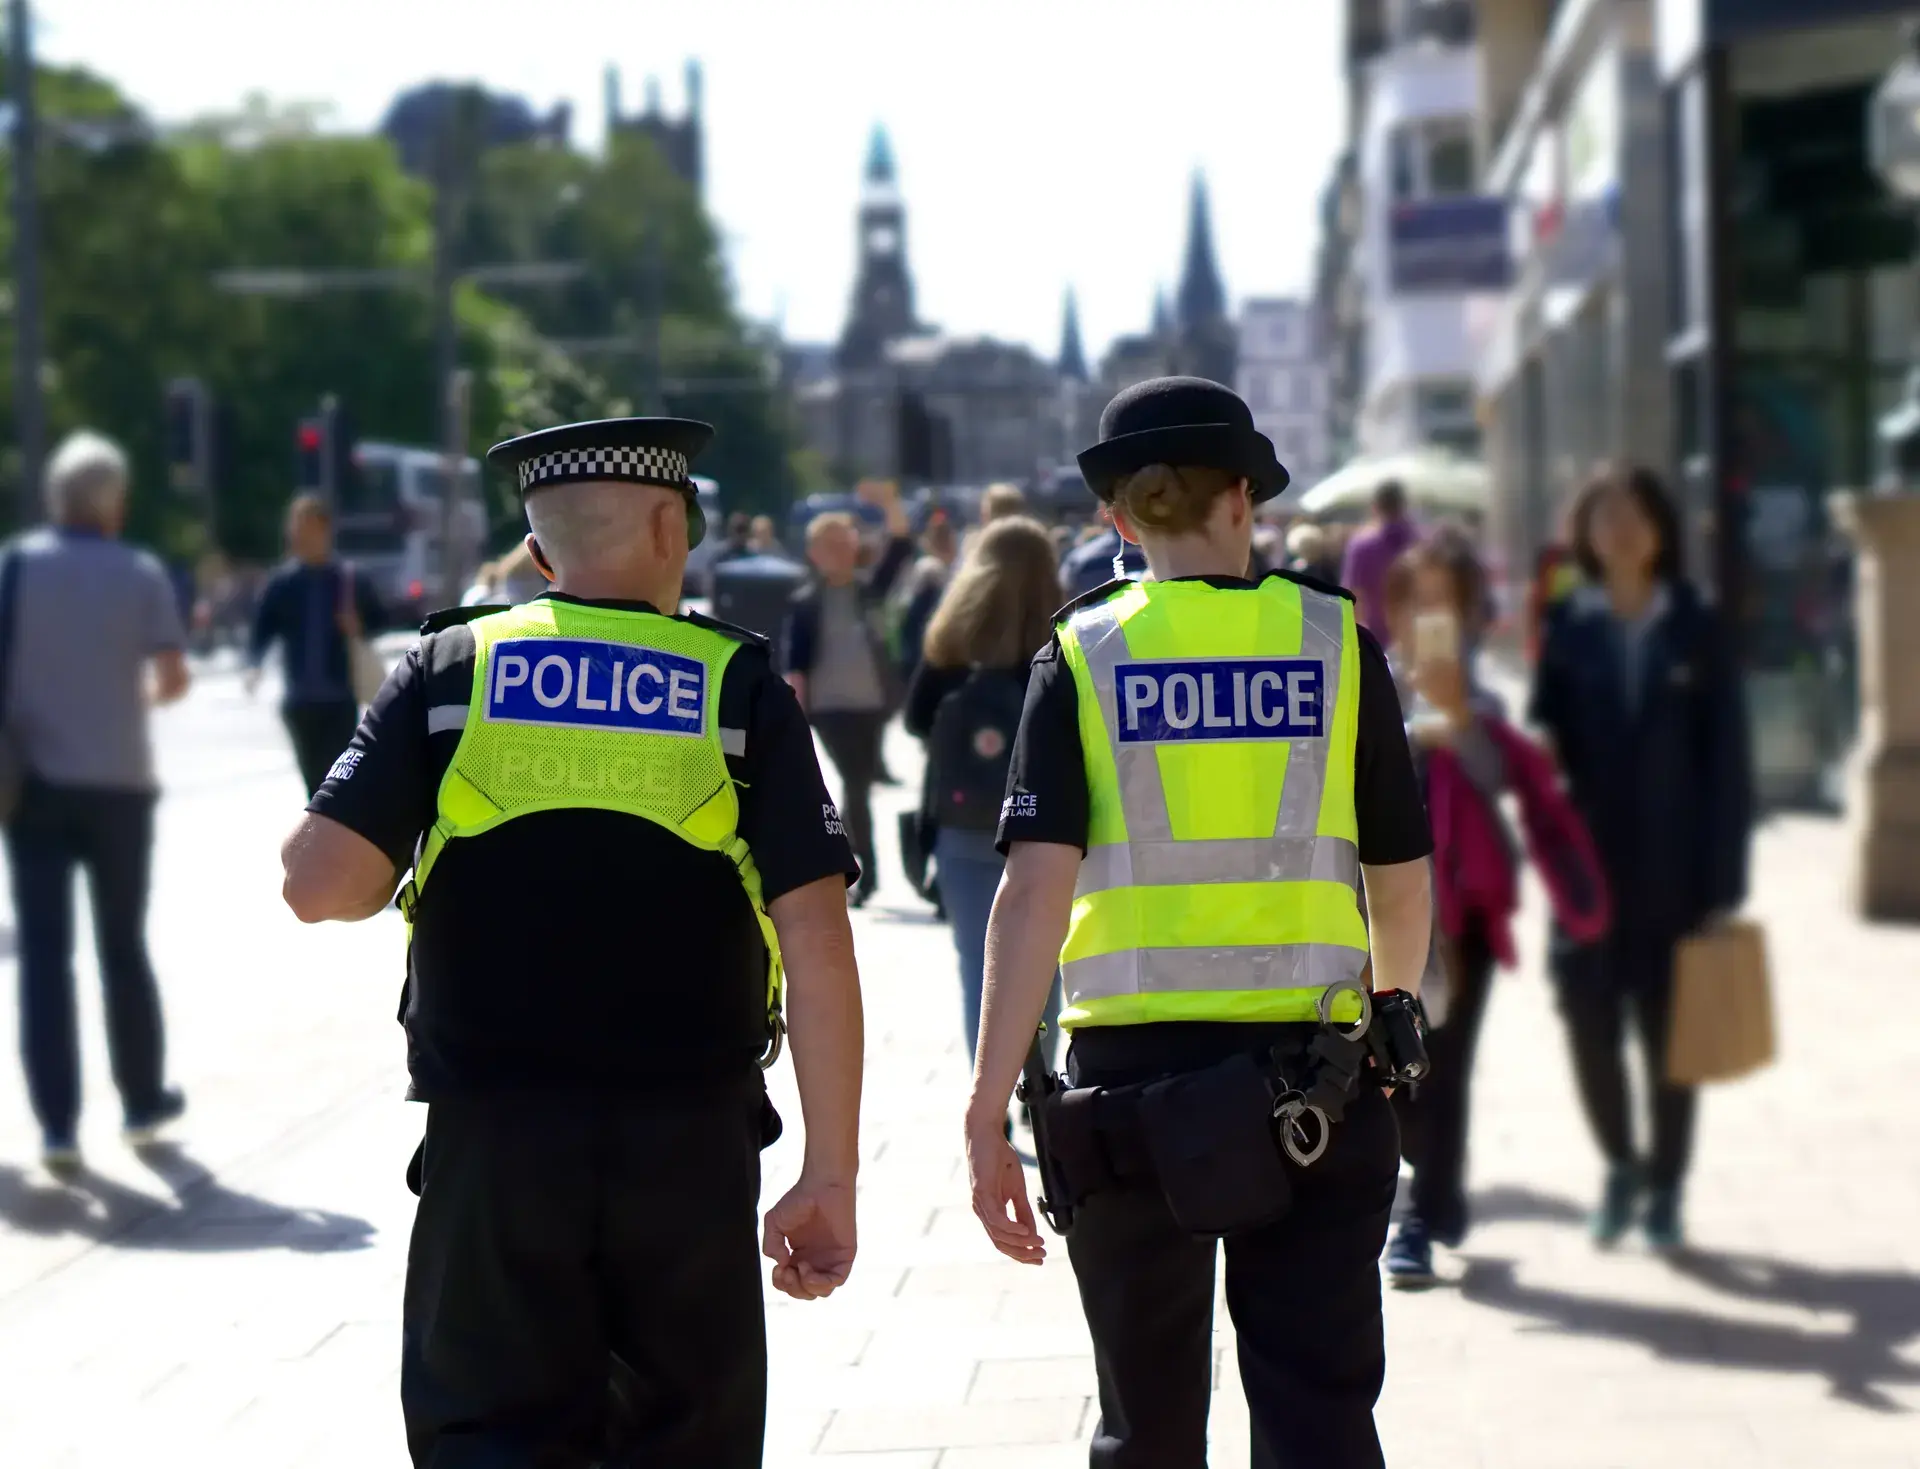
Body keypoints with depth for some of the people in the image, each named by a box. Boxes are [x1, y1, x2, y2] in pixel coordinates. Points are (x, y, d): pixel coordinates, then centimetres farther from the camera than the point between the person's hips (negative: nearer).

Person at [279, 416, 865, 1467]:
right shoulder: (739, 690, 1)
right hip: (691, 1143, 0)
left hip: (490, 1142, 0)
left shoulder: (450, 671, 2)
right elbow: (817, 943, -7)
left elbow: (319, 885, -8)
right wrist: (831, 1179, -4)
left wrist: (406, 868, 15)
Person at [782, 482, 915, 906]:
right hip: (831, 706, -3)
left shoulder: (870, 586, 8)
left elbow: (900, 548, -4)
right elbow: (795, 664, -6)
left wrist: (891, 505, -19)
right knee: (856, 785, -6)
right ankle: (864, 872, -2)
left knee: (858, 785, 12)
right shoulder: (806, 602, -1)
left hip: (873, 702, 3)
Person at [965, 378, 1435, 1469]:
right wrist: (1396, 1006, 30)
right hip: (1311, 1073, 0)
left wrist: (989, 1112, -11)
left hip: (1132, 1074, 0)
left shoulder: (1084, 654, 1)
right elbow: (1402, 881, 10)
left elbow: (1036, 888, -10)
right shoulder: (1335, 642, 4)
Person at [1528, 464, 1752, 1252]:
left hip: (1673, 872, -1)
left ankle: (1665, 1187, 23)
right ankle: (1622, 1165, 28)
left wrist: (1723, 880, -6)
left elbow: (1728, 759, -2)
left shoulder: (1697, 631, -1)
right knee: (1590, 1030, 3)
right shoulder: (1566, 626, 2)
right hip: (1589, 868, 1)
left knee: (1670, 1037, 6)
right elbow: (1543, 738, 2)